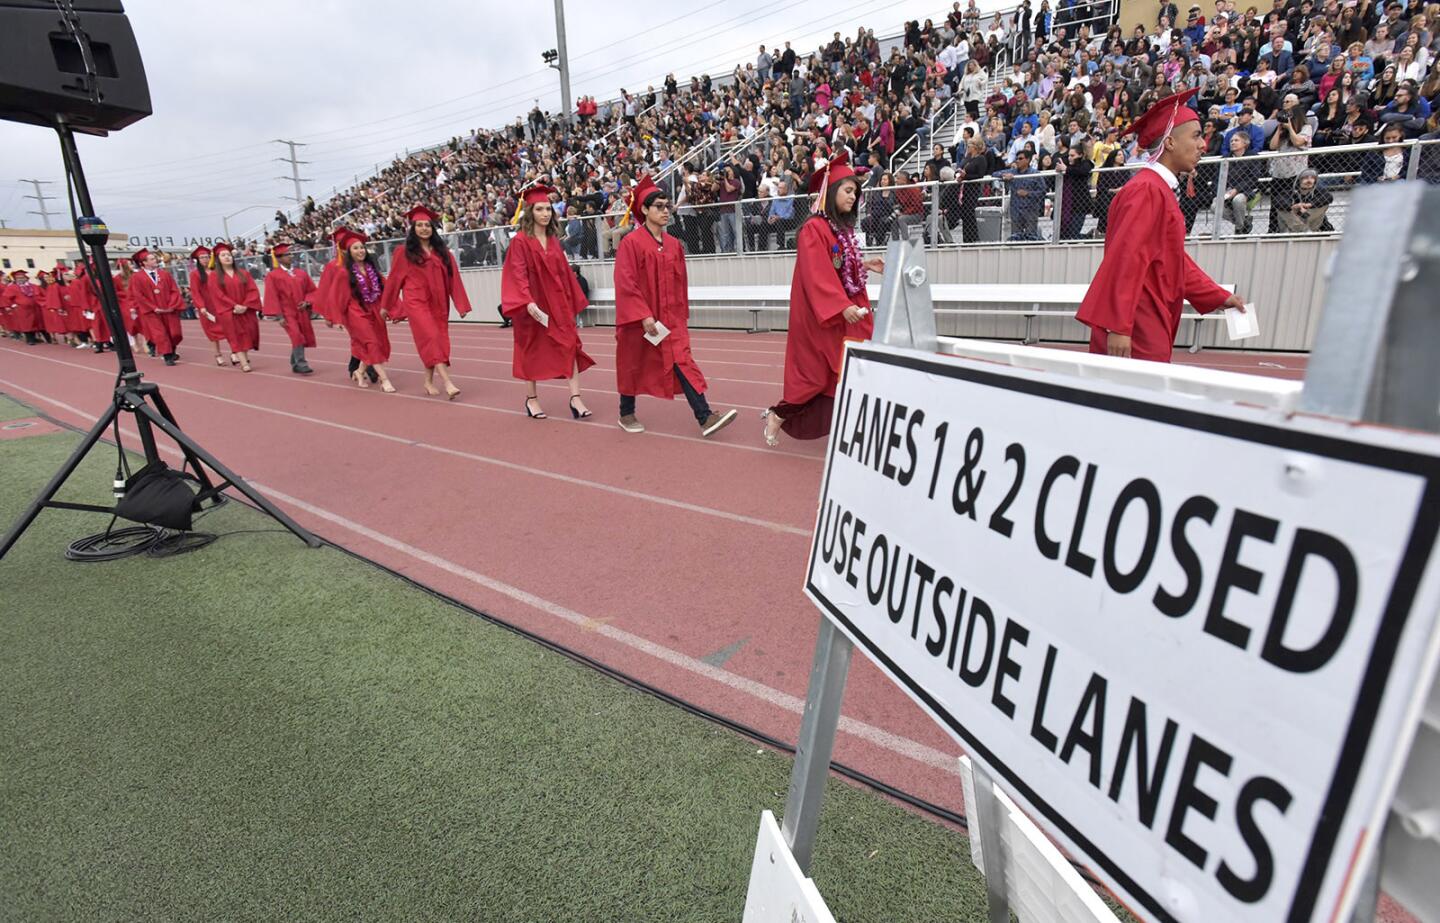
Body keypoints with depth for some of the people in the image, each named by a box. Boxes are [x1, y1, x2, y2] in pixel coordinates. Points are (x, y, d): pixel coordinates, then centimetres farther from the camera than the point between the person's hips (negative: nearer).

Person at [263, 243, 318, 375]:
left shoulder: (301, 273, 8)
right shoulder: (273, 276, -4)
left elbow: (312, 290, 13)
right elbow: (272, 297, -6)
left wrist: (307, 302, -7)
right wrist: (280, 316, -13)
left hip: (302, 312, 5)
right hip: (287, 312, -5)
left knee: (304, 338, 9)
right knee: (297, 337, -20)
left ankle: (295, 363, 26)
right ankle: (301, 364, -17)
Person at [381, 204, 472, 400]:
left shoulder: (442, 251, 10)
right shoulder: (405, 252, 2)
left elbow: (453, 277, 7)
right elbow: (394, 279, 8)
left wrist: (461, 304, 1)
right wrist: (387, 306, 12)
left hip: (438, 303, 4)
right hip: (416, 302, -4)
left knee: (437, 341, 5)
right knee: (431, 338, -17)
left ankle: (429, 382, 19)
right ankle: (447, 382, -26)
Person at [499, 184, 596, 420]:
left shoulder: (554, 241, 10)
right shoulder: (520, 241, -8)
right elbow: (518, 274, -15)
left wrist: (571, 301, 12)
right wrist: (527, 301, -28)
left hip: (558, 303, 5)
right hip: (534, 304, -5)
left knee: (569, 345, -6)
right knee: (532, 350, 5)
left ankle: (575, 398, -8)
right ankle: (531, 399, 18)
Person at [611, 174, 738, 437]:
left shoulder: (674, 245, 8)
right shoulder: (631, 243, -10)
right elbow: (626, 283, -15)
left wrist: (683, 315, 14)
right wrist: (644, 315, -21)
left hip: (670, 317, 4)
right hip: (638, 317, -4)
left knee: (682, 362, -7)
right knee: (634, 366, 9)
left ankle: (705, 417, -14)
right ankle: (626, 414, 29)